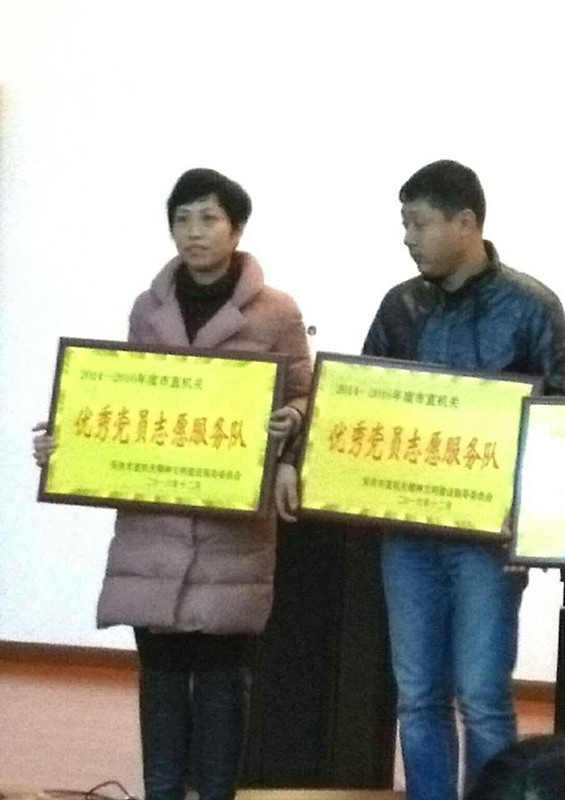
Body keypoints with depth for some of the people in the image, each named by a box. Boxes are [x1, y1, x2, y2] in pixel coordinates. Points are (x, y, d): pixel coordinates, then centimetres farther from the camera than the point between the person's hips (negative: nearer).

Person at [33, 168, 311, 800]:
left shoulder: (276, 314, 0)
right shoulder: (148, 310, 10)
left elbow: (303, 403, 1)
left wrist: (288, 423, -22)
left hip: (234, 523, -3)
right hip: (152, 523, 3)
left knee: (222, 667, 0)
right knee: (160, 665, 5)